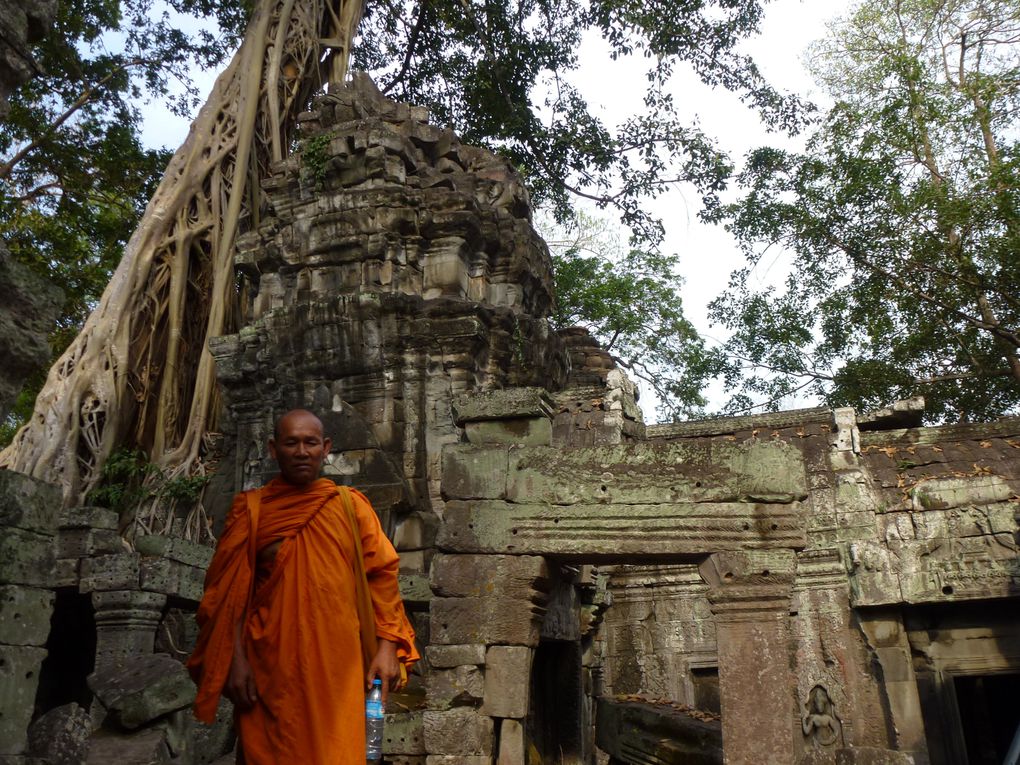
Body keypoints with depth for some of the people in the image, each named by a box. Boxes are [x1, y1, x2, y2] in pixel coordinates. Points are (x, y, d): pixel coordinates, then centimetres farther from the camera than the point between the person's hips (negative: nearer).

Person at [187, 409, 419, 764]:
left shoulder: (351, 506, 3)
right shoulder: (251, 510, 1)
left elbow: (381, 576, 3)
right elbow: (229, 591, 1)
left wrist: (387, 646, -5)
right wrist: (236, 659, -6)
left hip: (337, 667, 1)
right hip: (270, 668, 0)